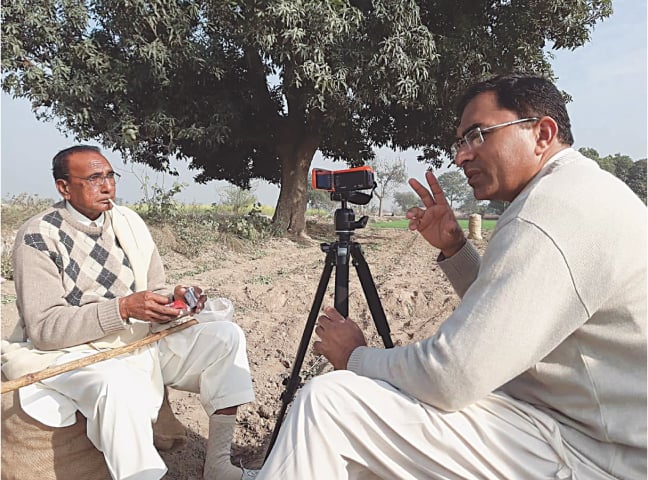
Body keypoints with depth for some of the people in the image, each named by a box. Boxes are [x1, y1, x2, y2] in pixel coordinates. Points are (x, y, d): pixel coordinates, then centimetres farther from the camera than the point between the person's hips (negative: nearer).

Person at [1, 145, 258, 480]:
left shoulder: (129, 222, 5)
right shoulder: (38, 238, -10)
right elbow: (43, 329, -17)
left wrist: (173, 300, -15)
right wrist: (123, 308, -28)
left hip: (141, 340, 6)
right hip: (74, 352, -6)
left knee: (226, 336, -10)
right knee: (119, 385, -39)